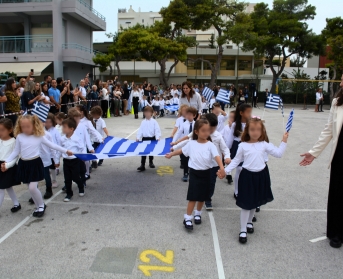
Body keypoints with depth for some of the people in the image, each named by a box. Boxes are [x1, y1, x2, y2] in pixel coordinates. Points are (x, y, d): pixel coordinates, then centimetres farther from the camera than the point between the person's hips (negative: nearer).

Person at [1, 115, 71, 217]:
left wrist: (65, 151, 2)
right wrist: (6, 161, -1)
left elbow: (52, 145, 1)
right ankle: (39, 206, 26)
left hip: (35, 164, -3)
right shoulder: (19, 137, -1)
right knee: (30, 188, 9)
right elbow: (16, 152, 7)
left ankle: (41, 205, 14)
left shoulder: (39, 136, -6)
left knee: (32, 188, -9)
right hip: (24, 164, 3)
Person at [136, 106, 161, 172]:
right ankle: (142, 165, 3)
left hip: (152, 138, -1)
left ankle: (151, 162, 39)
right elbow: (140, 130, -1)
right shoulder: (143, 122, 2)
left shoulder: (154, 122, -6)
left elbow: (157, 130, -11)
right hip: (144, 138, 1)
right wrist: (138, 138, -12)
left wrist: (157, 137, -22)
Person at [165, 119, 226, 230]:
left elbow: (217, 156, -23)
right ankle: (187, 217, 8)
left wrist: (222, 168, -39)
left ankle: (198, 213, 37)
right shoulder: (191, 144, -4)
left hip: (206, 173, 1)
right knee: (193, 196, -3)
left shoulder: (210, 145, -10)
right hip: (194, 173, -1)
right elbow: (182, 150, 12)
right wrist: (171, 154, 22)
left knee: (203, 196, 15)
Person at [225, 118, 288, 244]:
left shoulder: (264, 144, -3)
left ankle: (249, 222, 44)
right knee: (246, 204, 0)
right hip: (247, 176, -3)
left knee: (255, 202, 20)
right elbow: (236, 161, -1)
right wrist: (225, 170, -9)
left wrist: (284, 141, -9)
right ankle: (243, 230, 11)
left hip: (261, 175, 3)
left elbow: (278, 153, -4)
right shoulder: (243, 145, -7)